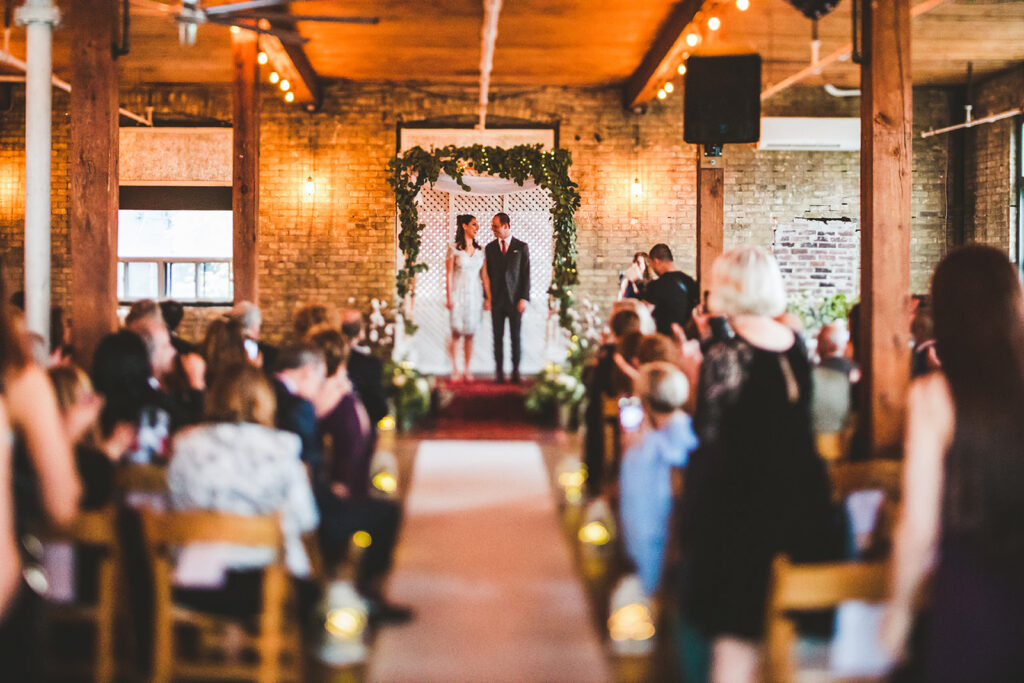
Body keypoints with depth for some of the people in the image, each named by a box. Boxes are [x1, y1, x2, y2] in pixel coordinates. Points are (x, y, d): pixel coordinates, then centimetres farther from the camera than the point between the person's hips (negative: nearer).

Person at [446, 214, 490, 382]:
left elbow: (484, 275, 9)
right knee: (456, 332, -3)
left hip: (475, 295, 3)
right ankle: (455, 370, 3)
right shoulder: (453, 248, -2)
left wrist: (488, 297, 5)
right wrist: (449, 298, -8)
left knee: (470, 334, 5)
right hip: (459, 293, -3)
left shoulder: (480, 250, 9)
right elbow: (448, 274, -3)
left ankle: (467, 370, 10)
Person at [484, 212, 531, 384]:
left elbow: (526, 274, 0)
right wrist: (487, 298, 1)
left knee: (516, 337, 1)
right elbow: (487, 275, 10)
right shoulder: (489, 248, 10)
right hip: (496, 299, 2)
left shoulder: (522, 247, 2)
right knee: (498, 337, 2)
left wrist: (524, 298, -8)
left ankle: (515, 372, 7)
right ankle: (499, 372, 5)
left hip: (515, 300, -2)